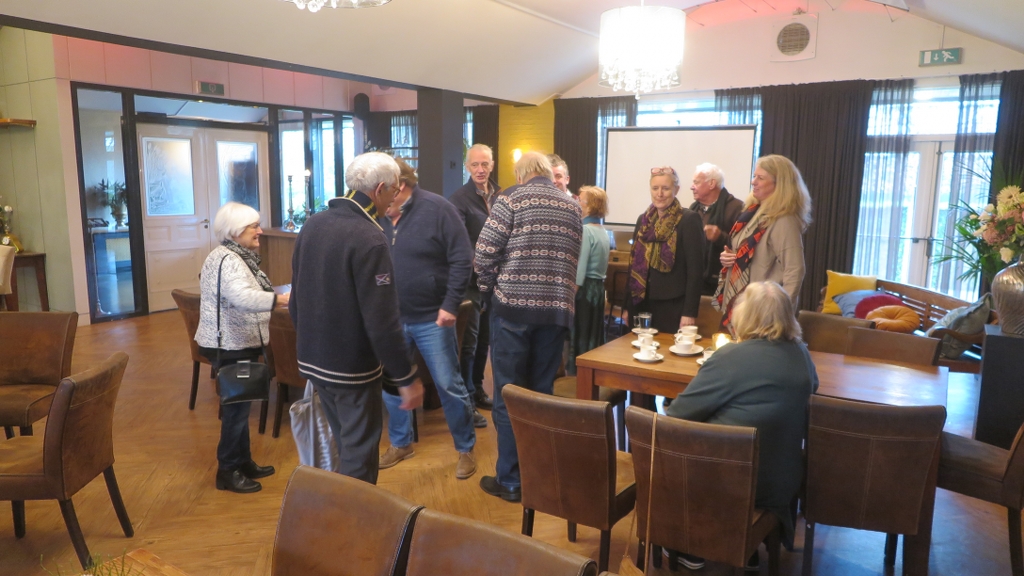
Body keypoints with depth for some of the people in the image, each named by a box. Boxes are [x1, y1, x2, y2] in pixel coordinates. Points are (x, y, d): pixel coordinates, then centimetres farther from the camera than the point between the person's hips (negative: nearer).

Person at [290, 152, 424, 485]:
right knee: (359, 454, 7)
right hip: (352, 366, -8)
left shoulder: (313, 224, 3)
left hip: (312, 359, 8)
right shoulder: (369, 239, -23)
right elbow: (382, 322, -25)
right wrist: (406, 377, -17)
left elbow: (296, 297, 12)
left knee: (346, 445, 23)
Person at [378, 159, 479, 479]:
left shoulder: (437, 209, -11)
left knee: (449, 386, 3)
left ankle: (465, 449, 21)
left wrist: (451, 305, -17)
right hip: (391, 318, 5)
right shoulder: (379, 216, 3)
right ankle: (400, 443, 34)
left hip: (431, 318, -5)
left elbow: (462, 260, -12)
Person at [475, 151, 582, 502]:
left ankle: (510, 480, 11)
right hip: (557, 310, 5)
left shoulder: (512, 198, -3)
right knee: (542, 393, 14)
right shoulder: (572, 206, 12)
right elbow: (573, 261, 12)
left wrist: (490, 291, 8)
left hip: (513, 307, -4)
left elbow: (484, 254, -8)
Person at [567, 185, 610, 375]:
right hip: (599, 286, 9)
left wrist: (571, 294, -17)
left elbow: (580, 268, -19)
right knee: (593, 333, 13)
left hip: (585, 286, -9)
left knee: (579, 333, -1)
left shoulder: (585, 230, -15)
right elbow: (598, 264, 12)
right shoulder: (603, 231, 12)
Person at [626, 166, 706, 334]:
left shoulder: (689, 220, -7)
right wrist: (628, 306, 12)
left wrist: (690, 312, -16)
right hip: (641, 305, 5)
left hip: (673, 308, -5)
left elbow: (695, 269, -12)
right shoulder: (643, 220, 10)